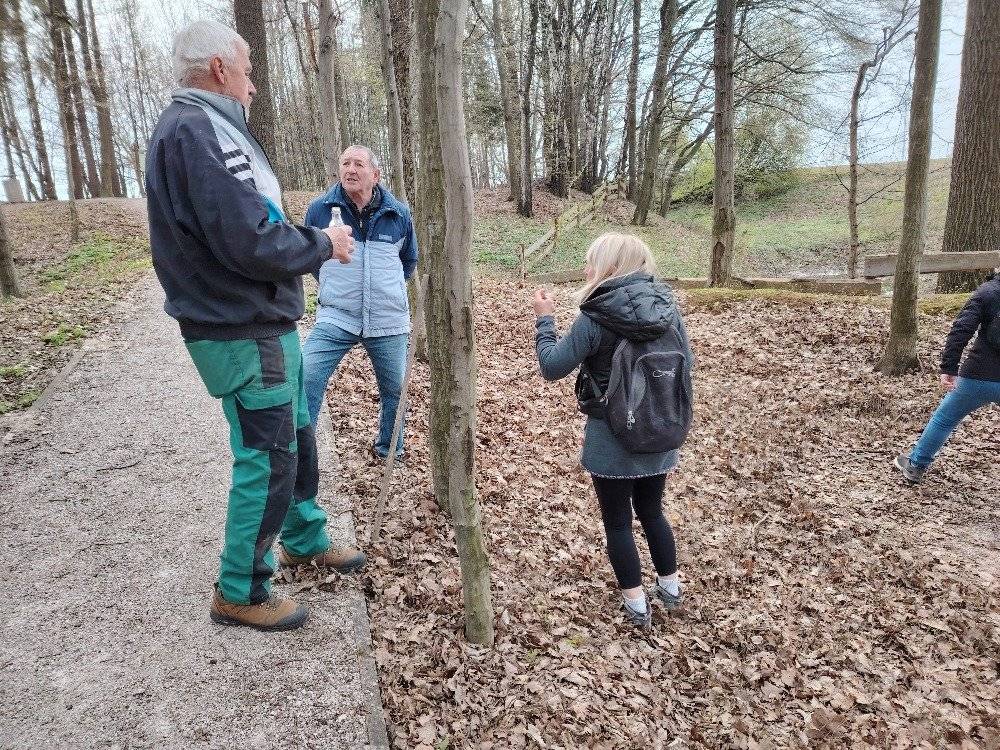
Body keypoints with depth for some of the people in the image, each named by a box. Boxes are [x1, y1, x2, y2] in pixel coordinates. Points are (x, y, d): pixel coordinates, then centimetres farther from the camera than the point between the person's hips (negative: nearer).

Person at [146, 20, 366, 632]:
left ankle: (305, 541, 41)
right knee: (267, 461, 1)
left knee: (297, 439, 21)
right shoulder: (196, 130, -18)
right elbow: (252, 243, -25)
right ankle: (239, 594, 19)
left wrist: (314, 241, 3)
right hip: (244, 334, -10)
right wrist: (323, 245, -11)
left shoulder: (203, 128, 15)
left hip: (263, 326, 10)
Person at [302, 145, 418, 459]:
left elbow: (409, 260, 19)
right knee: (306, 379, -18)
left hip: (389, 322, 2)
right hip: (335, 318, -1)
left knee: (394, 389, 11)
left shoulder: (398, 214, 1)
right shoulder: (320, 209, -2)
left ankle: (389, 450, 34)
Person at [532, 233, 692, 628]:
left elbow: (552, 367, -11)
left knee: (617, 521, 13)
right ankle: (670, 587, 38)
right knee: (651, 510, 25)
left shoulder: (594, 319, -19)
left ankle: (636, 605, 23)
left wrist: (544, 319, 0)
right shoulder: (668, 308, -3)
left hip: (612, 439, -5)